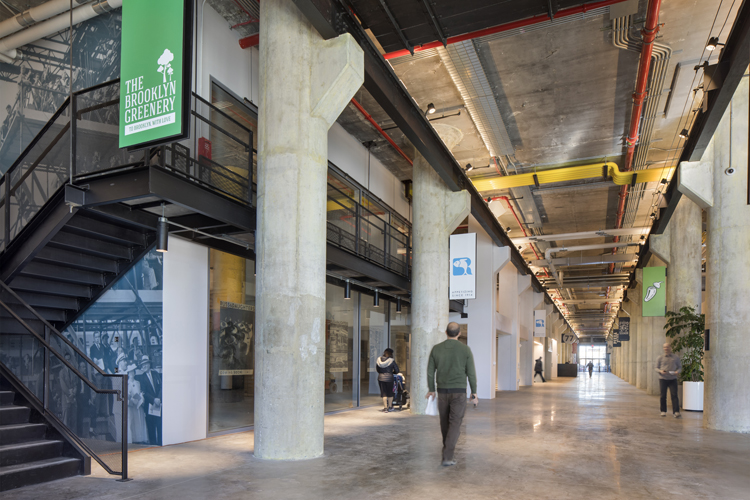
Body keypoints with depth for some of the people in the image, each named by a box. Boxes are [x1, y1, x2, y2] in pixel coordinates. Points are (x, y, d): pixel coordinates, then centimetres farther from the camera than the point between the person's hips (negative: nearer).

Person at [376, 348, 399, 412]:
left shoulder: (379, 360, 2)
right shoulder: (392, 361, -8)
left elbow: (377, 369, 11)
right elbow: (397, 370, -3)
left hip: (381, 378, 3)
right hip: (389, 378, -3)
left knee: (384, 393, 9)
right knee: (390, 393, 13)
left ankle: (385, 407, 8)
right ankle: (390, 407, 24)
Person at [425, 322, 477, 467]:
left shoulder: (436, 349, -3)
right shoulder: (465, 349, -8)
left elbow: (430, 372, 2)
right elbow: (471, 373, -5)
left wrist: (431, 390, 16)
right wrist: (474, 392, 6)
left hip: (443, 391, 3)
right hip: (458, 392, -2)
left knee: (445, 421, 21)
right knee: (455, 424, 1)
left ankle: (448, 448, 36)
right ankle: (447, 456, -7)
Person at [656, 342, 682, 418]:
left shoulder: (676, 357, 8)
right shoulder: (660, 358, 7)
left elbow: (680, 366, 13)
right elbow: (656, 368, 10)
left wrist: (677, 371, -8)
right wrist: (660, 371, -12)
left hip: (673, 379, 0)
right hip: (663, 378, 0)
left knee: (674, 395, -9)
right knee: (663, 395, 2)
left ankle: (676, 412, -9)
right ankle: (663, 411, 13)